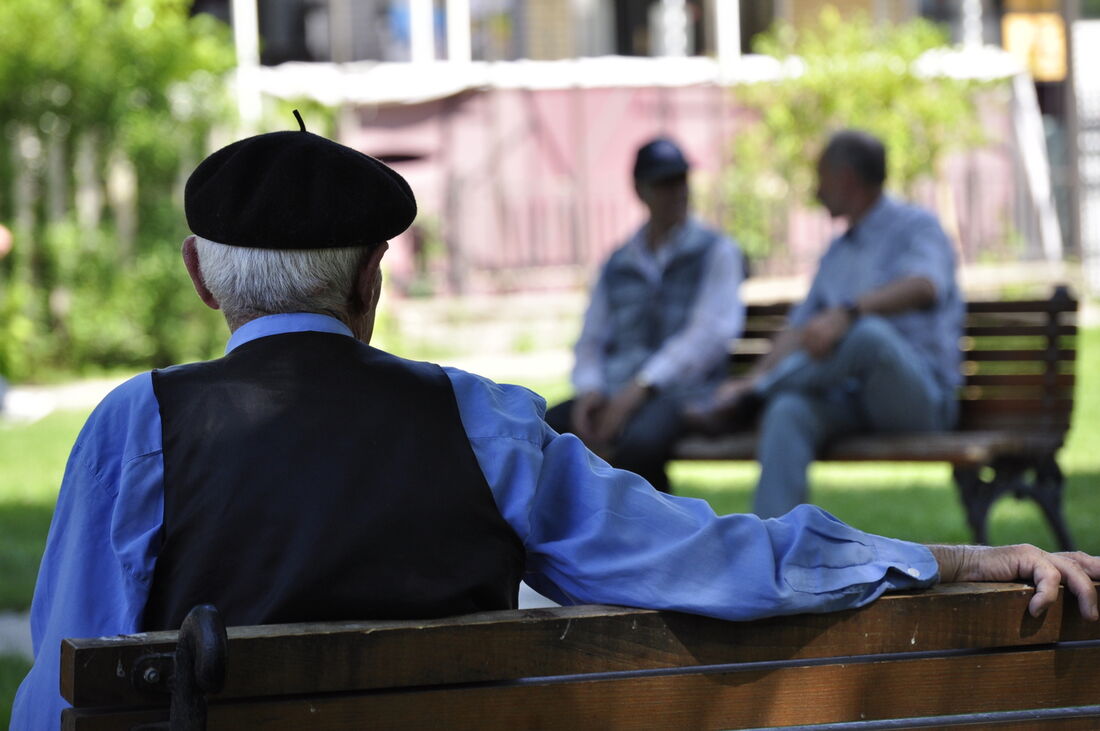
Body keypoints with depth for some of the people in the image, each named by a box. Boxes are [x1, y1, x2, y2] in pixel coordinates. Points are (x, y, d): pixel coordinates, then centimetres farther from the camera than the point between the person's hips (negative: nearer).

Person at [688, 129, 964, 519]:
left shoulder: (915, 226, 4)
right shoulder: (838, 252, 25)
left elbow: (923, 287, -19)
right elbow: (800, 329, 18)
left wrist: (846, 313, -34)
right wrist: (755, 379, -2)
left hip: (919, 395, -5)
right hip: (849, 399, 5)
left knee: (869, 332, -36)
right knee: (788, 410, -28)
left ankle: (752, 399, -18)